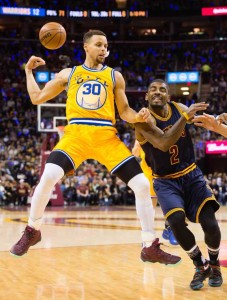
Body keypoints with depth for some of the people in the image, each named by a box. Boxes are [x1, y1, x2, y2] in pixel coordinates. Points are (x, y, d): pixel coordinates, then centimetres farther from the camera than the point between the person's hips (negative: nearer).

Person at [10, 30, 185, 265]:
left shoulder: (115, 76, 13)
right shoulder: (68, 74, 14)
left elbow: (124, 112, 12)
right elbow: (37, 98, 18)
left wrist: (138, 117, -9)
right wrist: (28, 71, 19)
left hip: (106, 137, 1)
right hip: (76, 134, -1)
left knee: (142, 186, -9)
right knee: (48, 177, -25)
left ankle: (150, 247, 4)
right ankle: (32, 231, 1)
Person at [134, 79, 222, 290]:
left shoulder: (178, 108, -4)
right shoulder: (143, 119, -18)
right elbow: (163, 144, -35)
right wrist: (185, 117, -35)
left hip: (191, 175, 3)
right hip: (166, 181, -3)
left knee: (210, 224, -13)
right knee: (176, 222, -27)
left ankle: (214, 263, 20)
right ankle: (200, 266, 1)